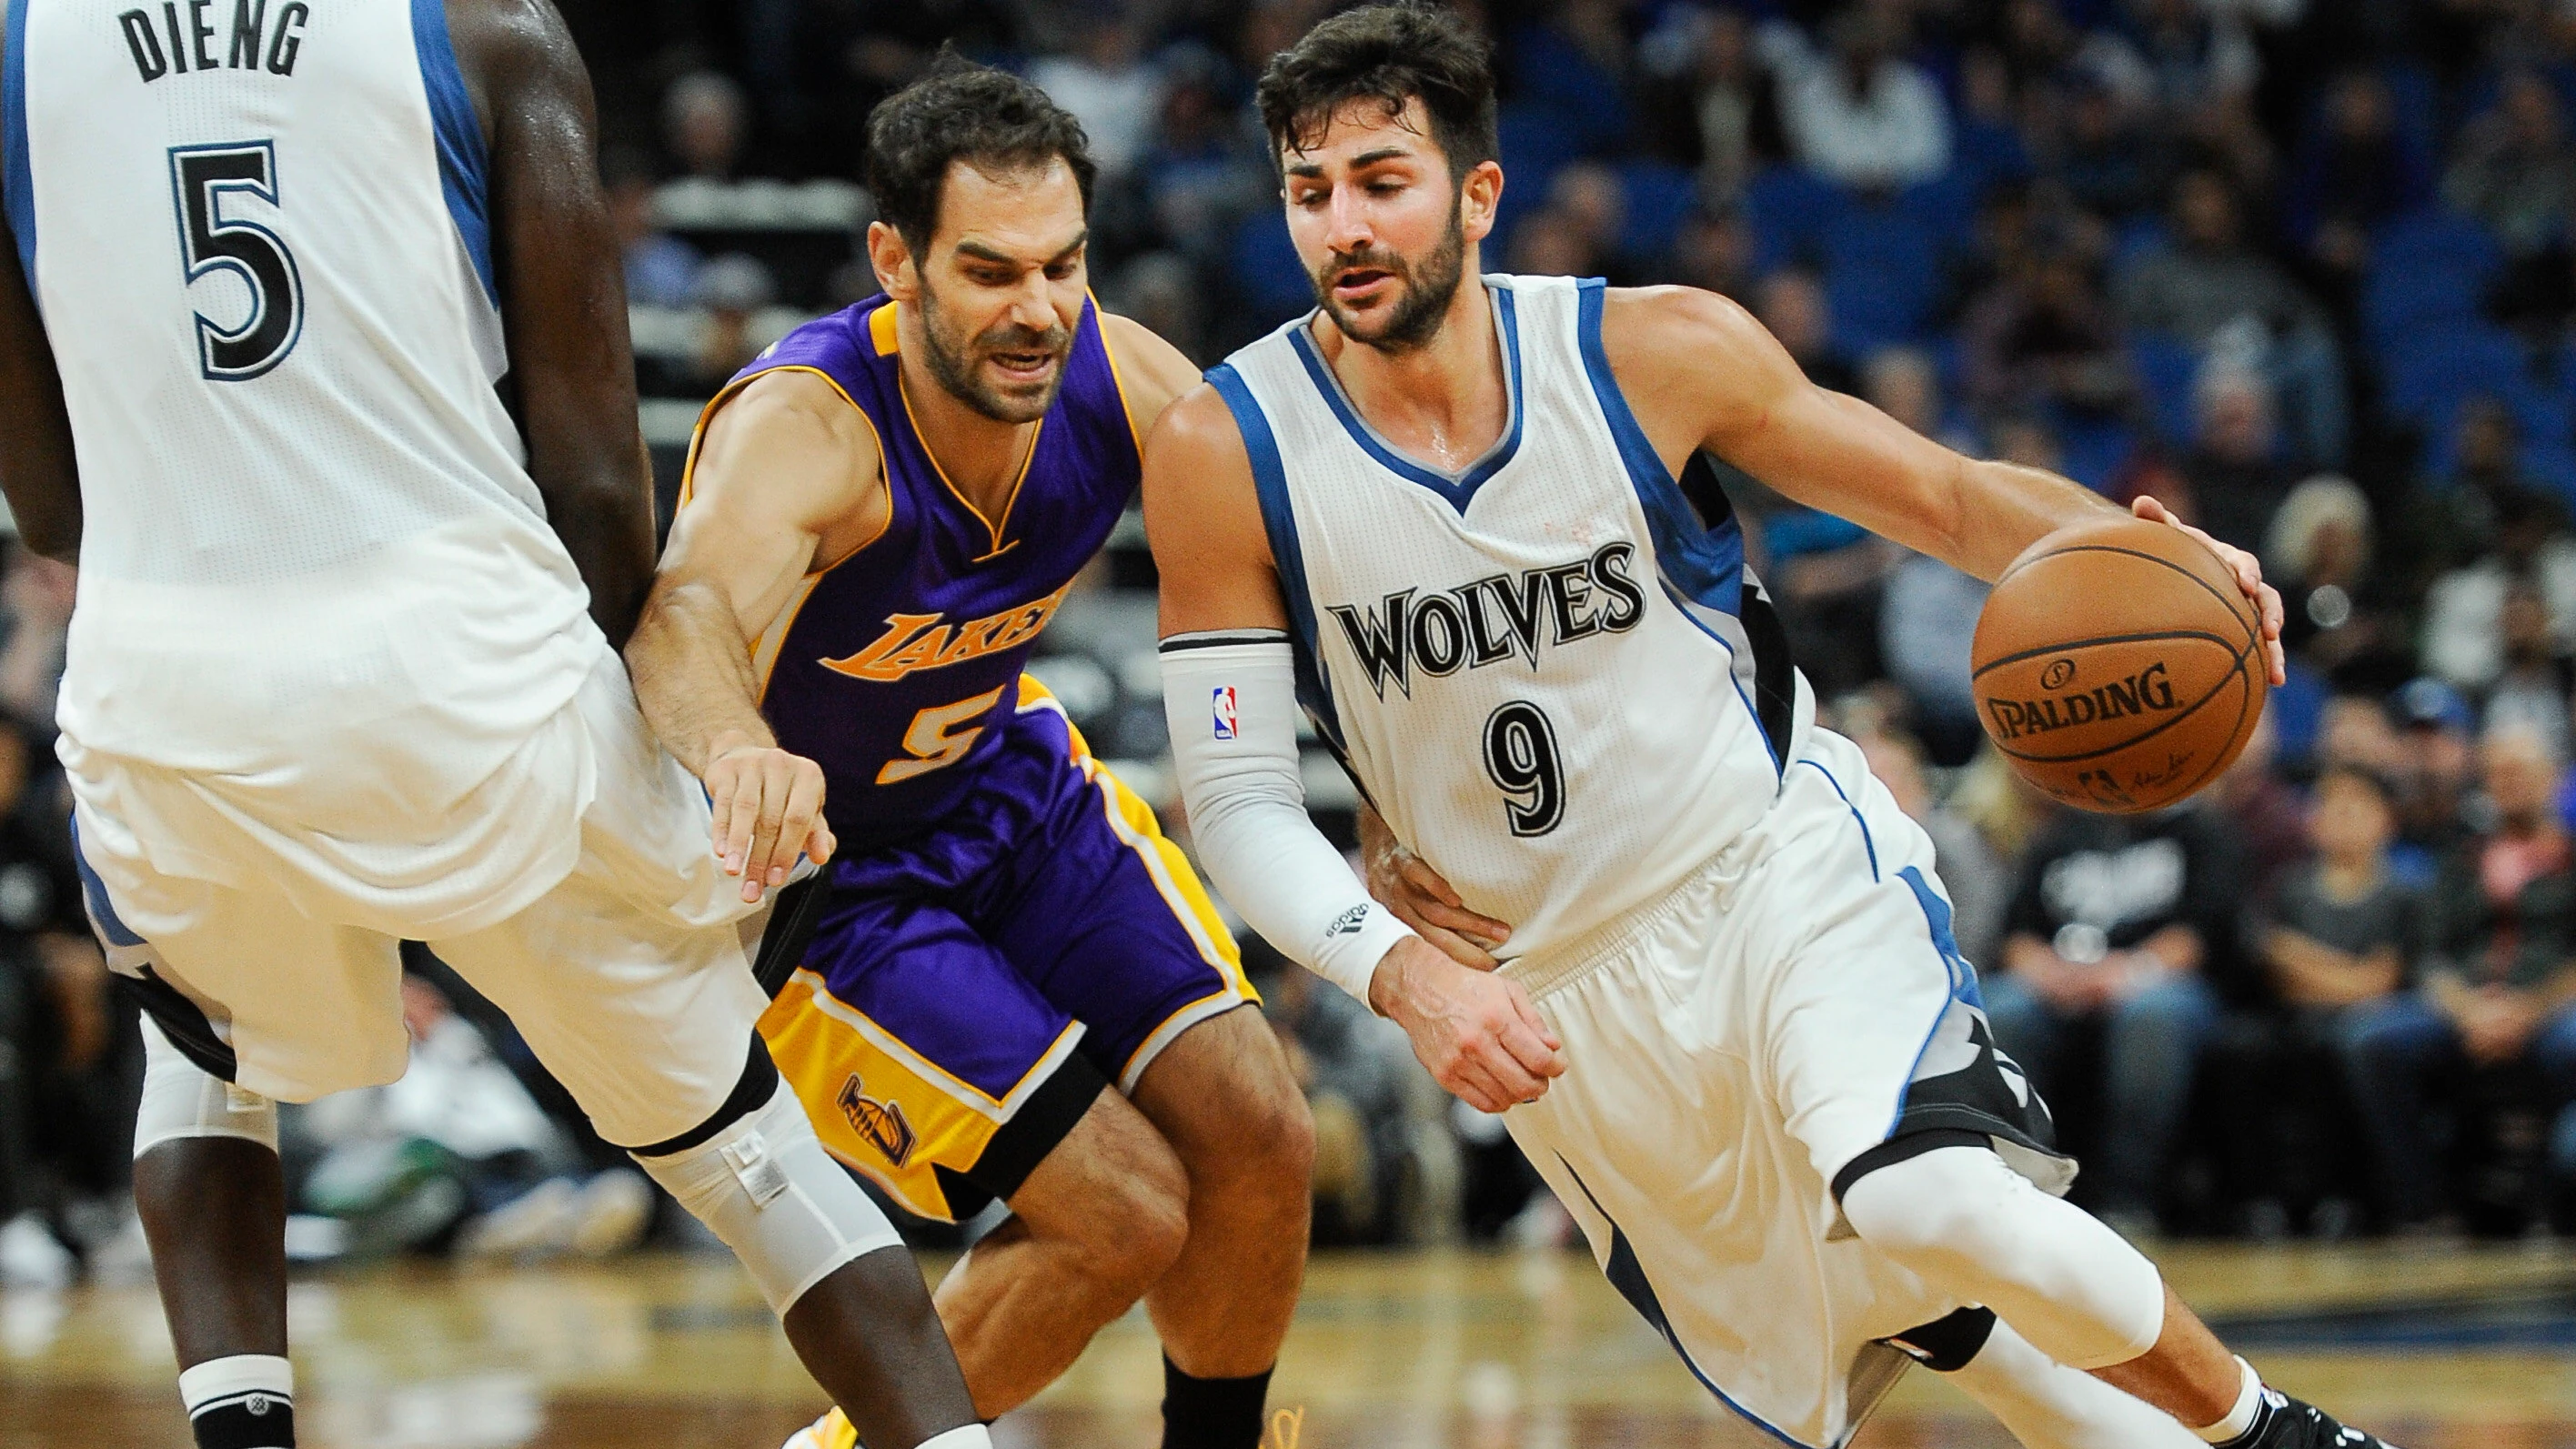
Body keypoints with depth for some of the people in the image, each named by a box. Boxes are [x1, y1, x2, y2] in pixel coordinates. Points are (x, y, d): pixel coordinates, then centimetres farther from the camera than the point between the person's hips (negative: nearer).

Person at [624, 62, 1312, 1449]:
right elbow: (686, 612, -56)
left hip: (1008, 779, 6)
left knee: (1257, 1136, -6)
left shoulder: (1121, 379, -17)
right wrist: (737, 752, -78)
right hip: (812, 866, -6)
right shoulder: (805, 426, -35)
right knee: (1126, 1219, -14)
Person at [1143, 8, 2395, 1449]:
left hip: (1783, 862, -2)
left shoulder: (1653, 353, -13)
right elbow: (1241, 803, -10)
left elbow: (1949, 494, -3)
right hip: (1563, 993, 2)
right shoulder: (1224, 455, -13)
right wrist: (1408, 975, -28)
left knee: (1927, 1200, -30)